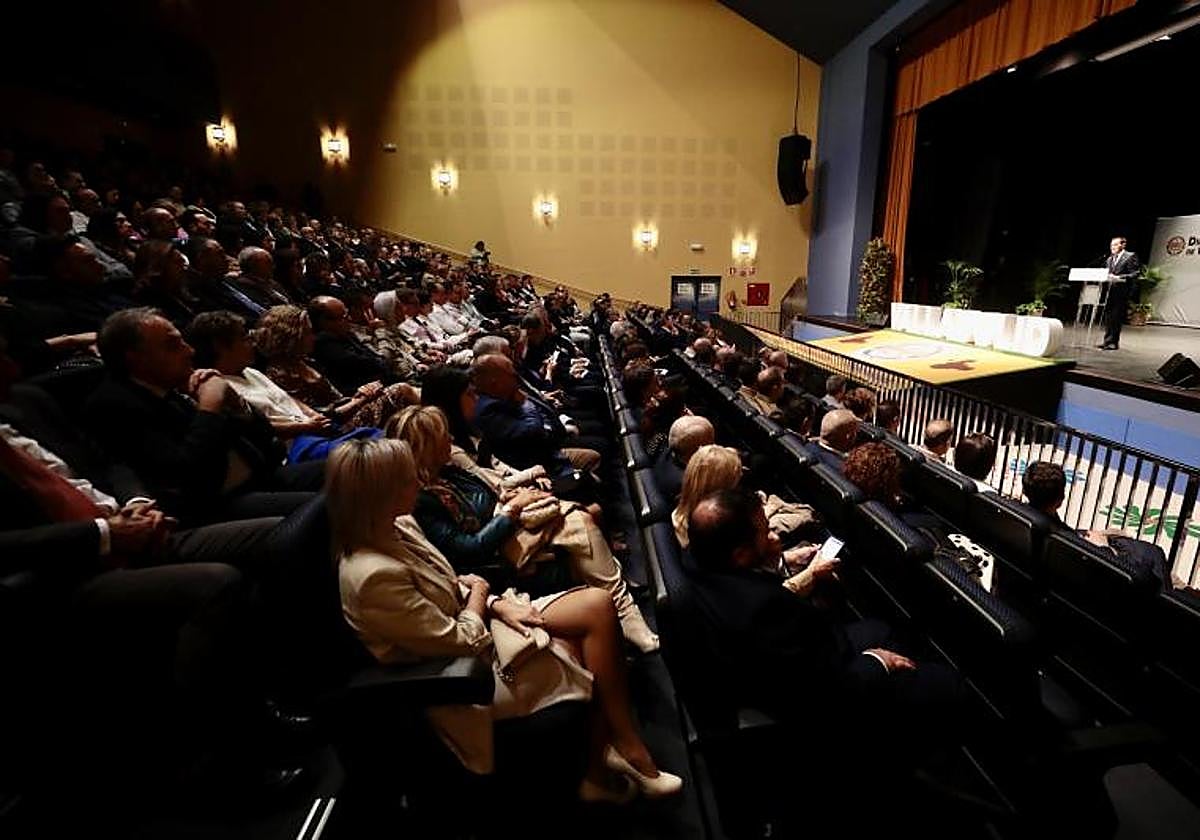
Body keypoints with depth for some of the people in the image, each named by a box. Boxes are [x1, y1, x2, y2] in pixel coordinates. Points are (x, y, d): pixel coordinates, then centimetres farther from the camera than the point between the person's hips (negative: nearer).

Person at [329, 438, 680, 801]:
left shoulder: (398, 526, -1)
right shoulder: (376, 575, -29)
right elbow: (463, 642, -22)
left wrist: (497, 604, -5)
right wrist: (478, 595, -5)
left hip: (468, 623, 8)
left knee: (598, 605, -8)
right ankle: (629, 751, 17)